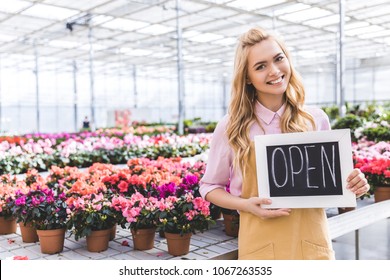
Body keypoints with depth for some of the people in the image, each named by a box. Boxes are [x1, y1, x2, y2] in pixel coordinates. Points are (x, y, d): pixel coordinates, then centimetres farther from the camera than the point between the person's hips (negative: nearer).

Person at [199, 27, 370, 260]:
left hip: (312, 243, 2)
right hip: (260, 246, -2)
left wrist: (352, 184, -9)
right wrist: (247, 205, -14)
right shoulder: (231, 127, -7)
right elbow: (209, 187, 2)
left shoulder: (316, 119, -1)